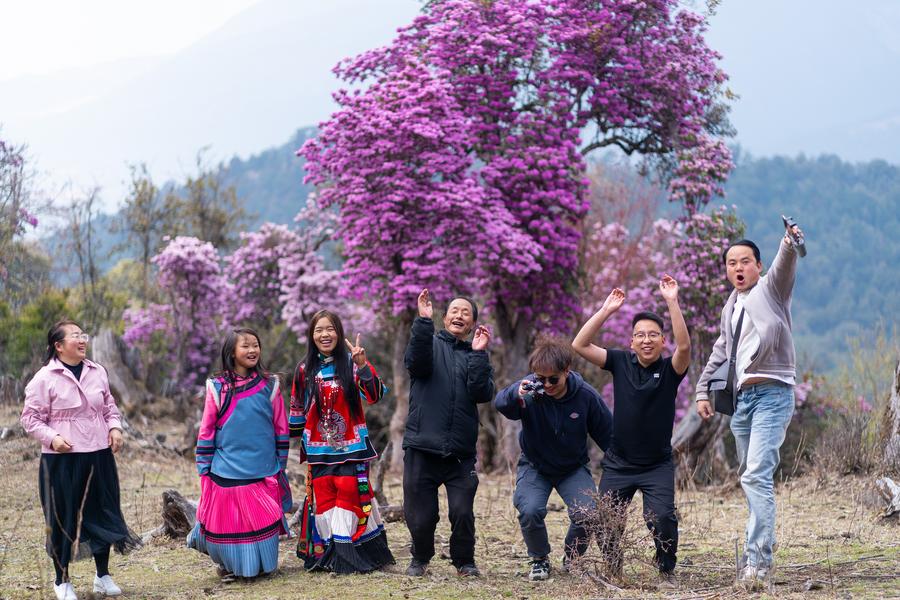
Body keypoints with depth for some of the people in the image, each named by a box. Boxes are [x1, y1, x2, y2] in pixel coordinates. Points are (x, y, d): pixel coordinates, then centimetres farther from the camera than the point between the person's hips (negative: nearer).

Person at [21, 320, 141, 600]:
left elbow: (109, 406, 17)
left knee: (102, 513, 10)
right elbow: (31, 418, -5)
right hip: (61, 459, -5)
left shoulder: (97, 372, 7)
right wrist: (52, 438, -20)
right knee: (62, 517, 3)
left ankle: (103, 575, 25)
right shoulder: (45, 378, -8)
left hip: (99, 456, 5)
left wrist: (115, 428, -1)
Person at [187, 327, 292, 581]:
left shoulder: (269, 386, 3)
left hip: (263, 473, 1)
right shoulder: (217, 387, 0)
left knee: (262, 521, 3)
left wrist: (280, 466, 7)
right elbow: (206, 430, 3)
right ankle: (228, 565, 25)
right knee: (227, 521, 3)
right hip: (226, 472, -1)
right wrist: (204, 469, 1)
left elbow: (281, 429, 8)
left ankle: (259, 565, 23)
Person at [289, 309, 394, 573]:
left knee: (349, 493, -6)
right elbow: (298, 410, 16)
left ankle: (346, 552, -1)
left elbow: (375, 396, -15)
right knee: (322, 495, 2)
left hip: (350, 445, -3)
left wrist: (363, 365, -28)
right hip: (319, 448, 3)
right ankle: (325, 551, 7)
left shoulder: (350, 364, -2)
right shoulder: (304, 370, 7)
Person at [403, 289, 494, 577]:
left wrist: (478, 353, -10)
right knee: (420, 515, 2)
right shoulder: (430, 343, 9)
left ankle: (464, 561, 16)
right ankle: (420, 558, 28)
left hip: (460, 452, 1)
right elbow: (416, 363, -15)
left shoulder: (477, 356, 13)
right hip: (422, 448, -1)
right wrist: (423, 320, -23)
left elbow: (482, 394, -4)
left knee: (463, 512, -8)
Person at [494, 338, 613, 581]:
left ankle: (572, 560, 11)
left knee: (587, 513, -20)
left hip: (573, 468, 1)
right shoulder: (530, 389, -21)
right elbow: (500, 404, -39)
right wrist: (516, 395, -61)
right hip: (534, 467, -1)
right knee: (530, 511, -26)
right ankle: (540, 560, 4)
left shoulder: (586, 395, -17)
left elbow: (608, 435, -5)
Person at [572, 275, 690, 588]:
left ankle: (667, 572, 2)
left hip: (657, 465, -2)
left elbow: (684, 346, -26)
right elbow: (580, 345, -8)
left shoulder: (670, 369, -6)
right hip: (618, 464, 2)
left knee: (661, 517, -21)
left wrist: (672, 303, -32)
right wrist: (605, 310, -15)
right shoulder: (621, 362, -1)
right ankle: (612, 571, 30)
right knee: (606, 522, 4)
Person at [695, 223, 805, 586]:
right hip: (742, 397, 8)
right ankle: (760, 551, 19)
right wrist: (703, 390, 22)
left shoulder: (770, 290, 0)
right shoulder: (731, 307, 20)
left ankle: (757, 559, -22)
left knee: (757, 474, -19)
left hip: (772, 394, -8)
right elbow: (721, 351, 30)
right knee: (750, 477, 10)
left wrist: (789, 245, -44)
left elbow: (784, 267, -23)